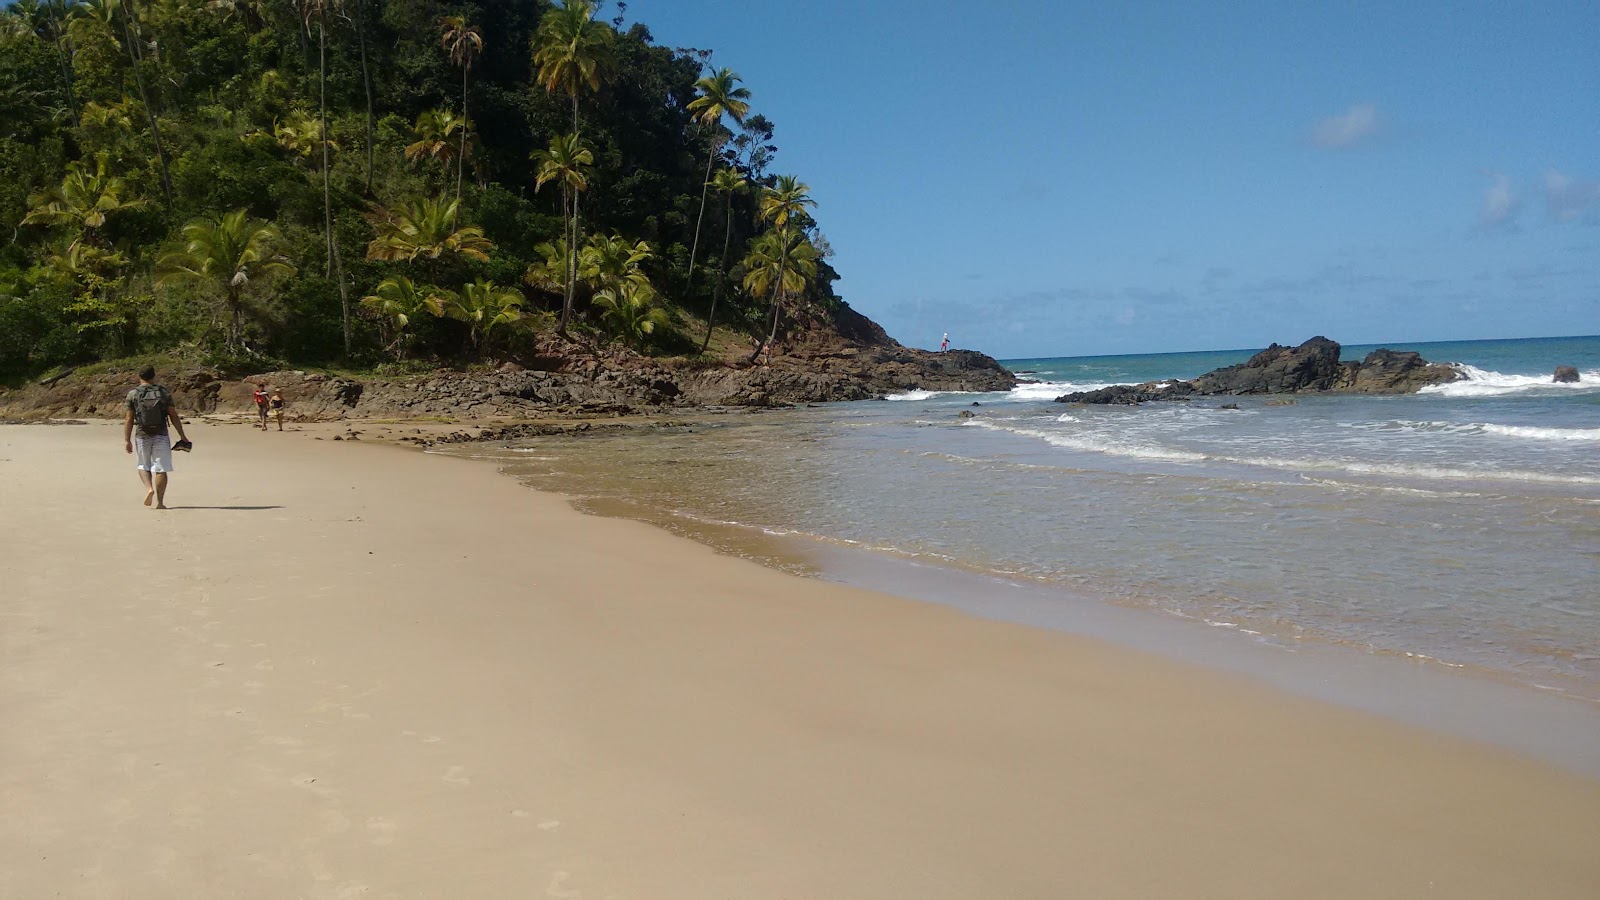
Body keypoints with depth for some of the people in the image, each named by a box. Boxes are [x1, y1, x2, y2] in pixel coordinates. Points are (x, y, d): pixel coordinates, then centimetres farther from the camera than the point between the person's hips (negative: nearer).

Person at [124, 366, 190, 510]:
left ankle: (149, 488, -6)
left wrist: (127, 440, 2)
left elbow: (129, 419, -2)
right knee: (161, 469, 2)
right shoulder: (164, 393, 1)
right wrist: (182, 435, 4)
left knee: (143, 466, 19)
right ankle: (160, 502, 1)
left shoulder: (133, 394, 0)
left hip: (142, 435, 0)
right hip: (161, 436, 0)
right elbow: (173, 416, -1)